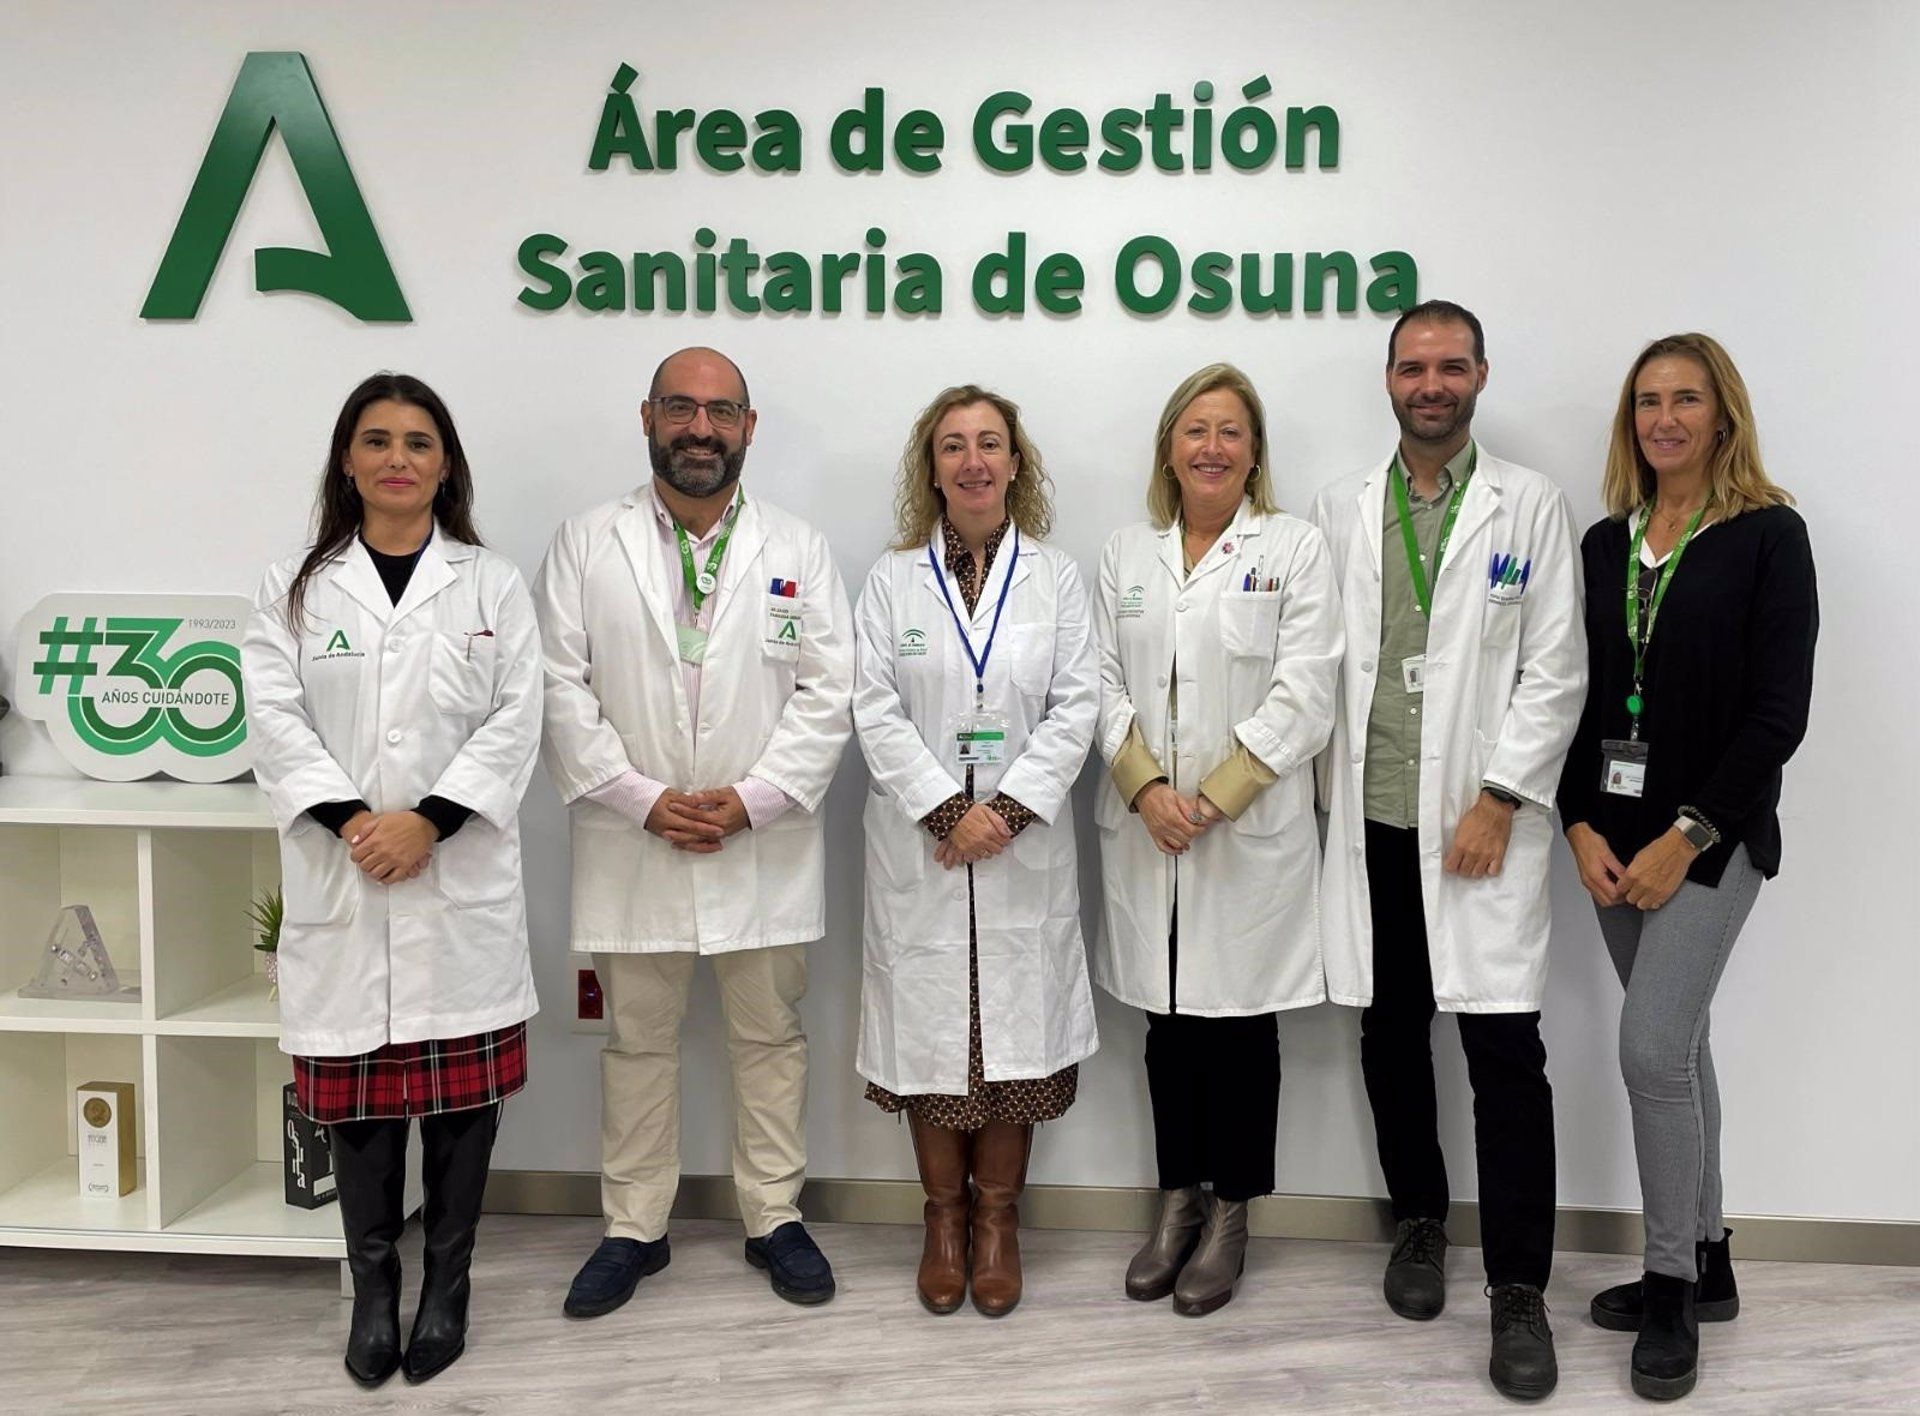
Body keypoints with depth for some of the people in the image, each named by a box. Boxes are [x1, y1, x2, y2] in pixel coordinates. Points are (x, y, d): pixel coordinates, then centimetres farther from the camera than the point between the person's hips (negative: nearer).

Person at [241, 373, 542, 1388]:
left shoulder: (491, 585, 7)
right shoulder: (293, 588, 9)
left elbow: (515, 720, -2)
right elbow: (275, 719, 0)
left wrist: (429, 820, -13)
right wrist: (350, 819, -14)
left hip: (461, 873, 0)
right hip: (341, 876, 1)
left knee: (463, 1085, 4)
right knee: (356, 1088, 5)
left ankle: (447, 1286, 20)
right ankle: (372, 1290, 21)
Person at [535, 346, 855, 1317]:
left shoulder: (798, 551, 4)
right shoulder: (586, 545, 2)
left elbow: (826, 695, -2)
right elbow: (562, 691, -3)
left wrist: (752, 799, -12)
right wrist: (643, 800, -12)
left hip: (765, 846, 1)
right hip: (633, 846, 0)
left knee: (770, 1034, 10)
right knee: (637, 1039, 11)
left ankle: (775, 1220, 26)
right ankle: (633, 1229, 26)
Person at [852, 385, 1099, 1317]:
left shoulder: (1057, 578, 7)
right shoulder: (892, 580, 6)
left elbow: (1076, 707, 0)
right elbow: (875, 709, -2)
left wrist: (1010, 809, -12)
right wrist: (947, 813, -12)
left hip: (1025, 846, 0)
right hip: (918, 846, 0)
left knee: (1017, 1030, 4)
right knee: (929, 1029, 5)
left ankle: (997, 1218, 20)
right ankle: (944, 1216, 22)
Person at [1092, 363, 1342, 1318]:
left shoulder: (1295, 549, 0)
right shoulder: (1126, 554, 11)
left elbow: (1302, 698, -8)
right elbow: (1104, 684, 5)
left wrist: (1211, 799, -13)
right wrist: (1146, 789, -10)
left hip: (1251, 834, -3)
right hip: (1144, 832, 3)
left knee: (1239, 1019, 6)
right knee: (1167, 1020, 11)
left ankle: (1230, 1215, 21)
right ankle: (1178, 1200, 27)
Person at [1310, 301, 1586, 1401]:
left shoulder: (1531, 507, 2)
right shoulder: (1341, 511, 9)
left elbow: (1556, 671, -2)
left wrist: (1498, 802, -10)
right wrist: (1328, 794, 2)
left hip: (1482, 822, -2)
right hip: (1372, 822, 3)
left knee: (1506, 1050, -3)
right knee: (1392, 1033, 12)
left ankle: (1520, 1290, 9)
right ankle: (1420, 1220, 32)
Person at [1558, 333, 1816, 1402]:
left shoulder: (1769, 536, -5)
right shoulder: (1604, 544, 9)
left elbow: (1778, 711, -11)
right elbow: (1576, 697, 8)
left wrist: (1683, 838, -14)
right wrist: (1582, 828, -4)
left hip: (1711, 837, -5)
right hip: (1612, 834, 5)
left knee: (1653, 1049, -10)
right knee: (1677, 1046, 13)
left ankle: (1674, 1289, 8)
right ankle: (1707, 1266, 27)